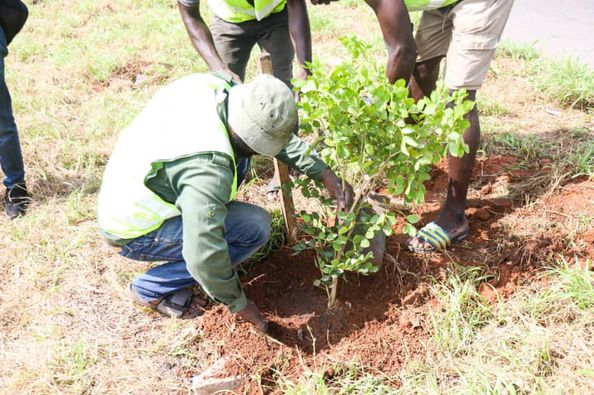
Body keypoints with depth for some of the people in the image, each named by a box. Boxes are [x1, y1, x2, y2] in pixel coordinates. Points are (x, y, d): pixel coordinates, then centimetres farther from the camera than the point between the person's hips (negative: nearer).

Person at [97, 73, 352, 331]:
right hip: (135, 232, -8)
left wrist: (324, 173, -4)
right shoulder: (207, 169, -36)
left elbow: (280, 135, 0)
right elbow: (203, 256, -33)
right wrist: (239, 304, -16)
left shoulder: (215, 86, -13)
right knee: (255, 227, -18)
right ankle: (152, 289, -2)